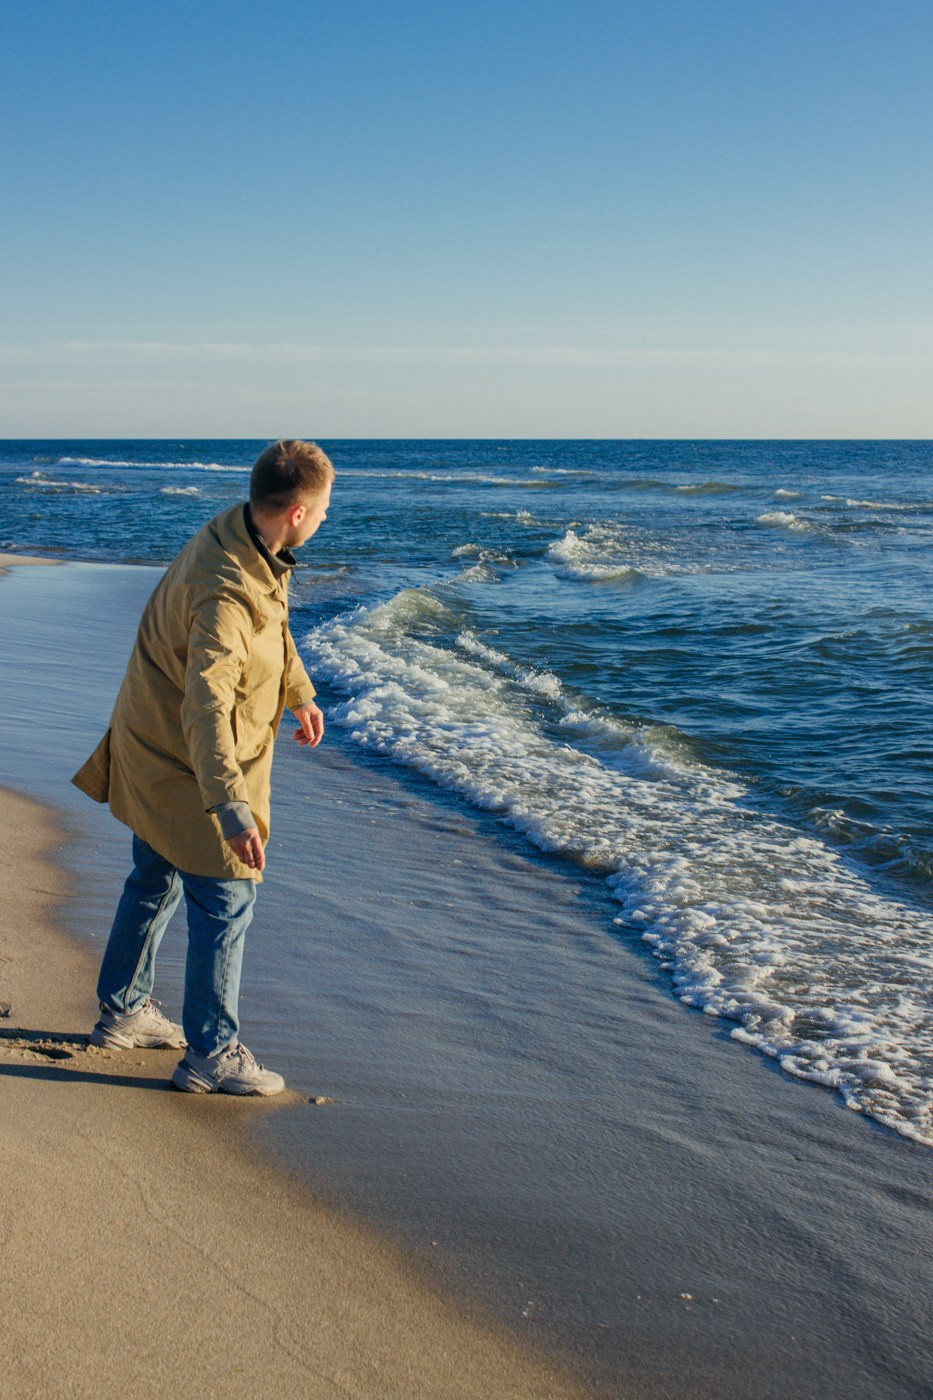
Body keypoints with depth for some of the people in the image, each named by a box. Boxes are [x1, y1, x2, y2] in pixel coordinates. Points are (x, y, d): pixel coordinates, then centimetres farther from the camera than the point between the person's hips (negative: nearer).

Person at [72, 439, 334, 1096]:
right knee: (225, 903, -1)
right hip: (187, 769, -10)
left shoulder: (244, 536, -1)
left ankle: (124, 1012, 41)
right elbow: (206, 705, -42)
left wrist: (300, 694, 29)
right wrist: (231, 806, -50)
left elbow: (274, 627, 19)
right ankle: (211, 1054, 12)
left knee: (154, 882, 23)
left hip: (153, 749, 10)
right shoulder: (225, 590, -33)